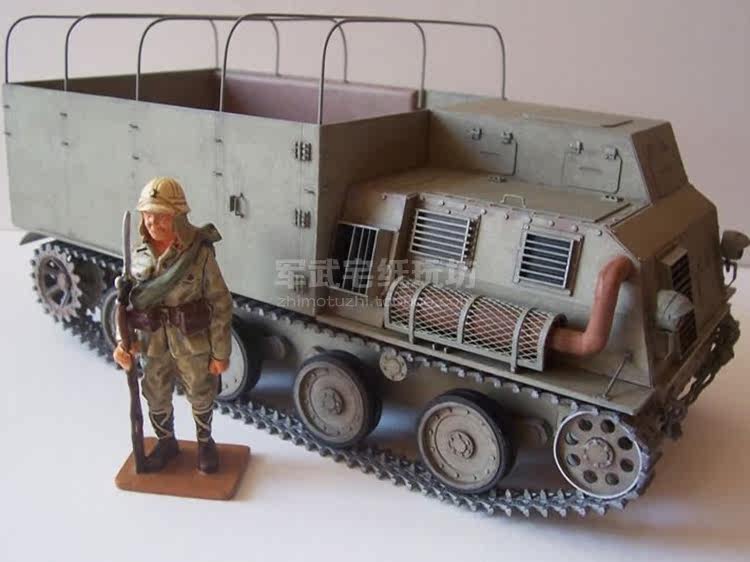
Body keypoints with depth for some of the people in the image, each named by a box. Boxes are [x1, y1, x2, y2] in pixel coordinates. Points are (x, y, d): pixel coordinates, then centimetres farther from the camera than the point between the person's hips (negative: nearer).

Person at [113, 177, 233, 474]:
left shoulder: (199, 253, -19)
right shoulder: (139, 256, -5)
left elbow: (221, 304, -14)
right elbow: (128, 301, 3)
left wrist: (221, 352, -12)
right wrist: (123, 341, -11)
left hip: (194, 342, -3)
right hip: (153, 344, 4)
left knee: (200, 396, 17)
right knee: (156, 398, 21)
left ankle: (205, 442, 45)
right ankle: (166, 442, 48)